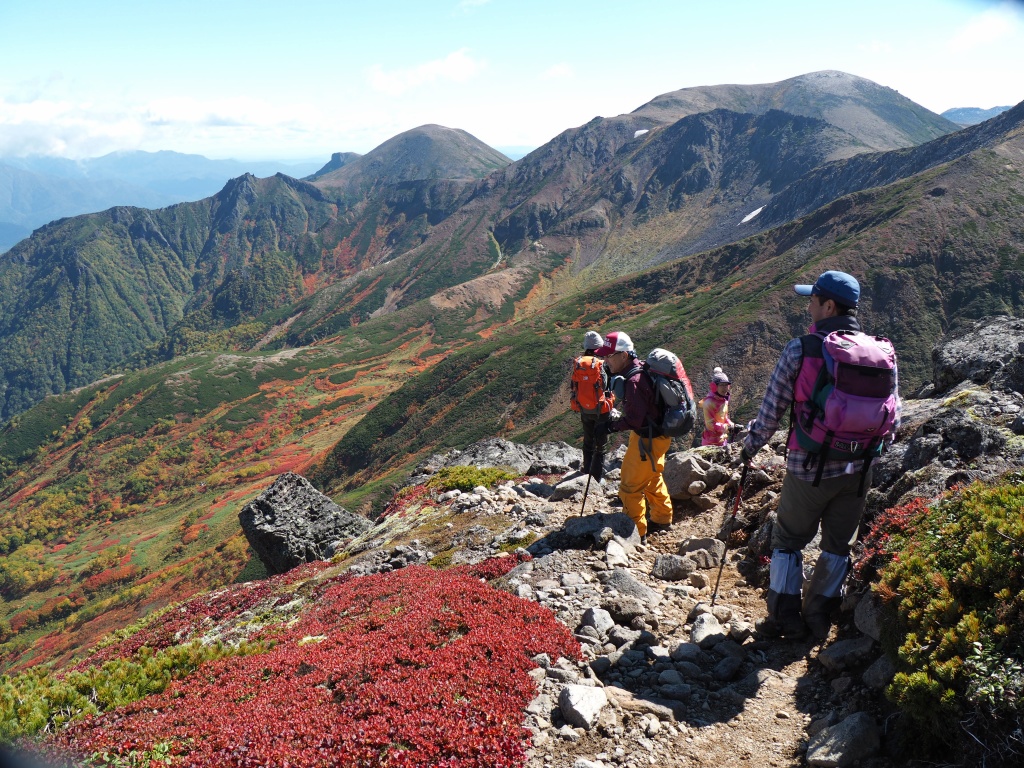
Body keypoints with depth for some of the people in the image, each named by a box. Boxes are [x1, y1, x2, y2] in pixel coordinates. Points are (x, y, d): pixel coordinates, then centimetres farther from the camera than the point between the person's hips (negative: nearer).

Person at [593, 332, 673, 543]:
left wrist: (611, 426, -18)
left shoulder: (634, 382, -29)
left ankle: (636, 533, 11)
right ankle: (662, 519, 45)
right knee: (652, 478, 27)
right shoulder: (640, 370, 2)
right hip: (657, 434, 10)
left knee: (630, 486, 0)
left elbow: (634, 420, -29)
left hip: (648, 440, -10)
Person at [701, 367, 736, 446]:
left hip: (722, 439, 9)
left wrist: (732, 425, -1)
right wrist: (726, 427, -31)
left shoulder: (724, 400, 3)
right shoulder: (709, 402, -23)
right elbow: (710, 424, -24)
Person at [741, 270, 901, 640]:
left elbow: (772, 409, -10)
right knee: (838, 545, 18)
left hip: (809, 468, -3)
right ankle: (818, 619, 26)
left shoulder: (800, 350, -14)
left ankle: (784, 619, 18)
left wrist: (750, 446, 6)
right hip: (858, 469, 4)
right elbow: (892, 417, 4)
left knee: (788, 540, 15)